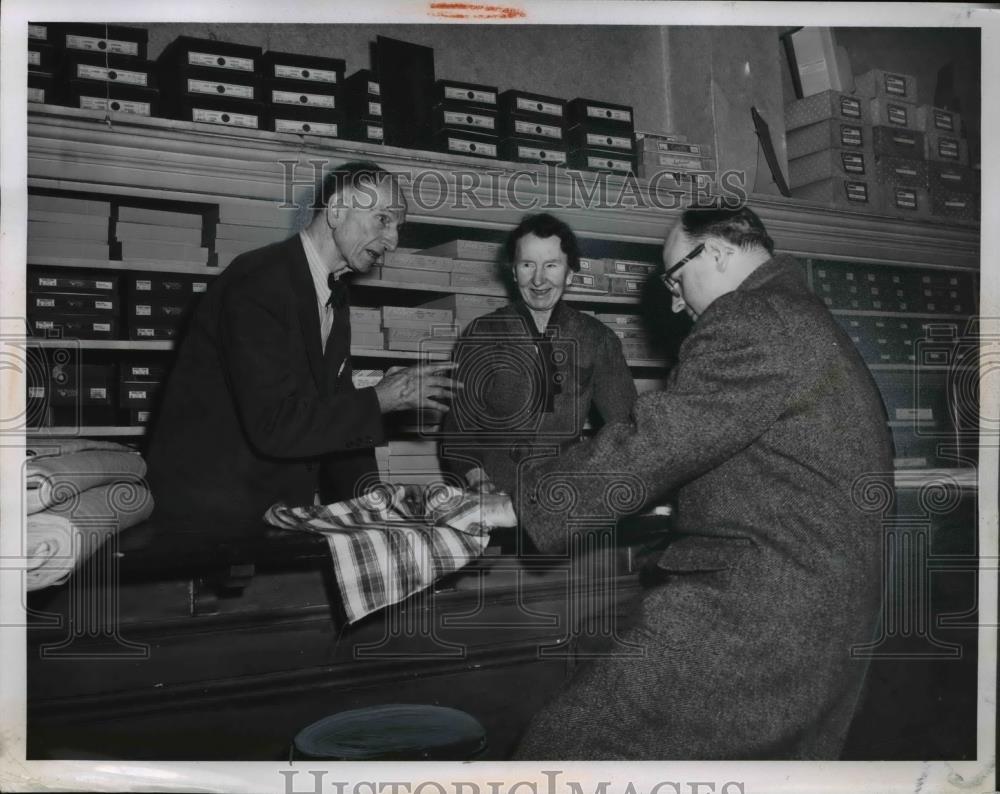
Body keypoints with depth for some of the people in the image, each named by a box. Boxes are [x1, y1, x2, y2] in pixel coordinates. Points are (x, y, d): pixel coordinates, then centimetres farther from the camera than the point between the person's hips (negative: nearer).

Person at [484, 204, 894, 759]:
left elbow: (651, 446, -17)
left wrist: (517, 507, -9)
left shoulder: (752, 324, -14)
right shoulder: (803, 318, 20)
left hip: (765, 605, -11)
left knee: (569, 739, -9)